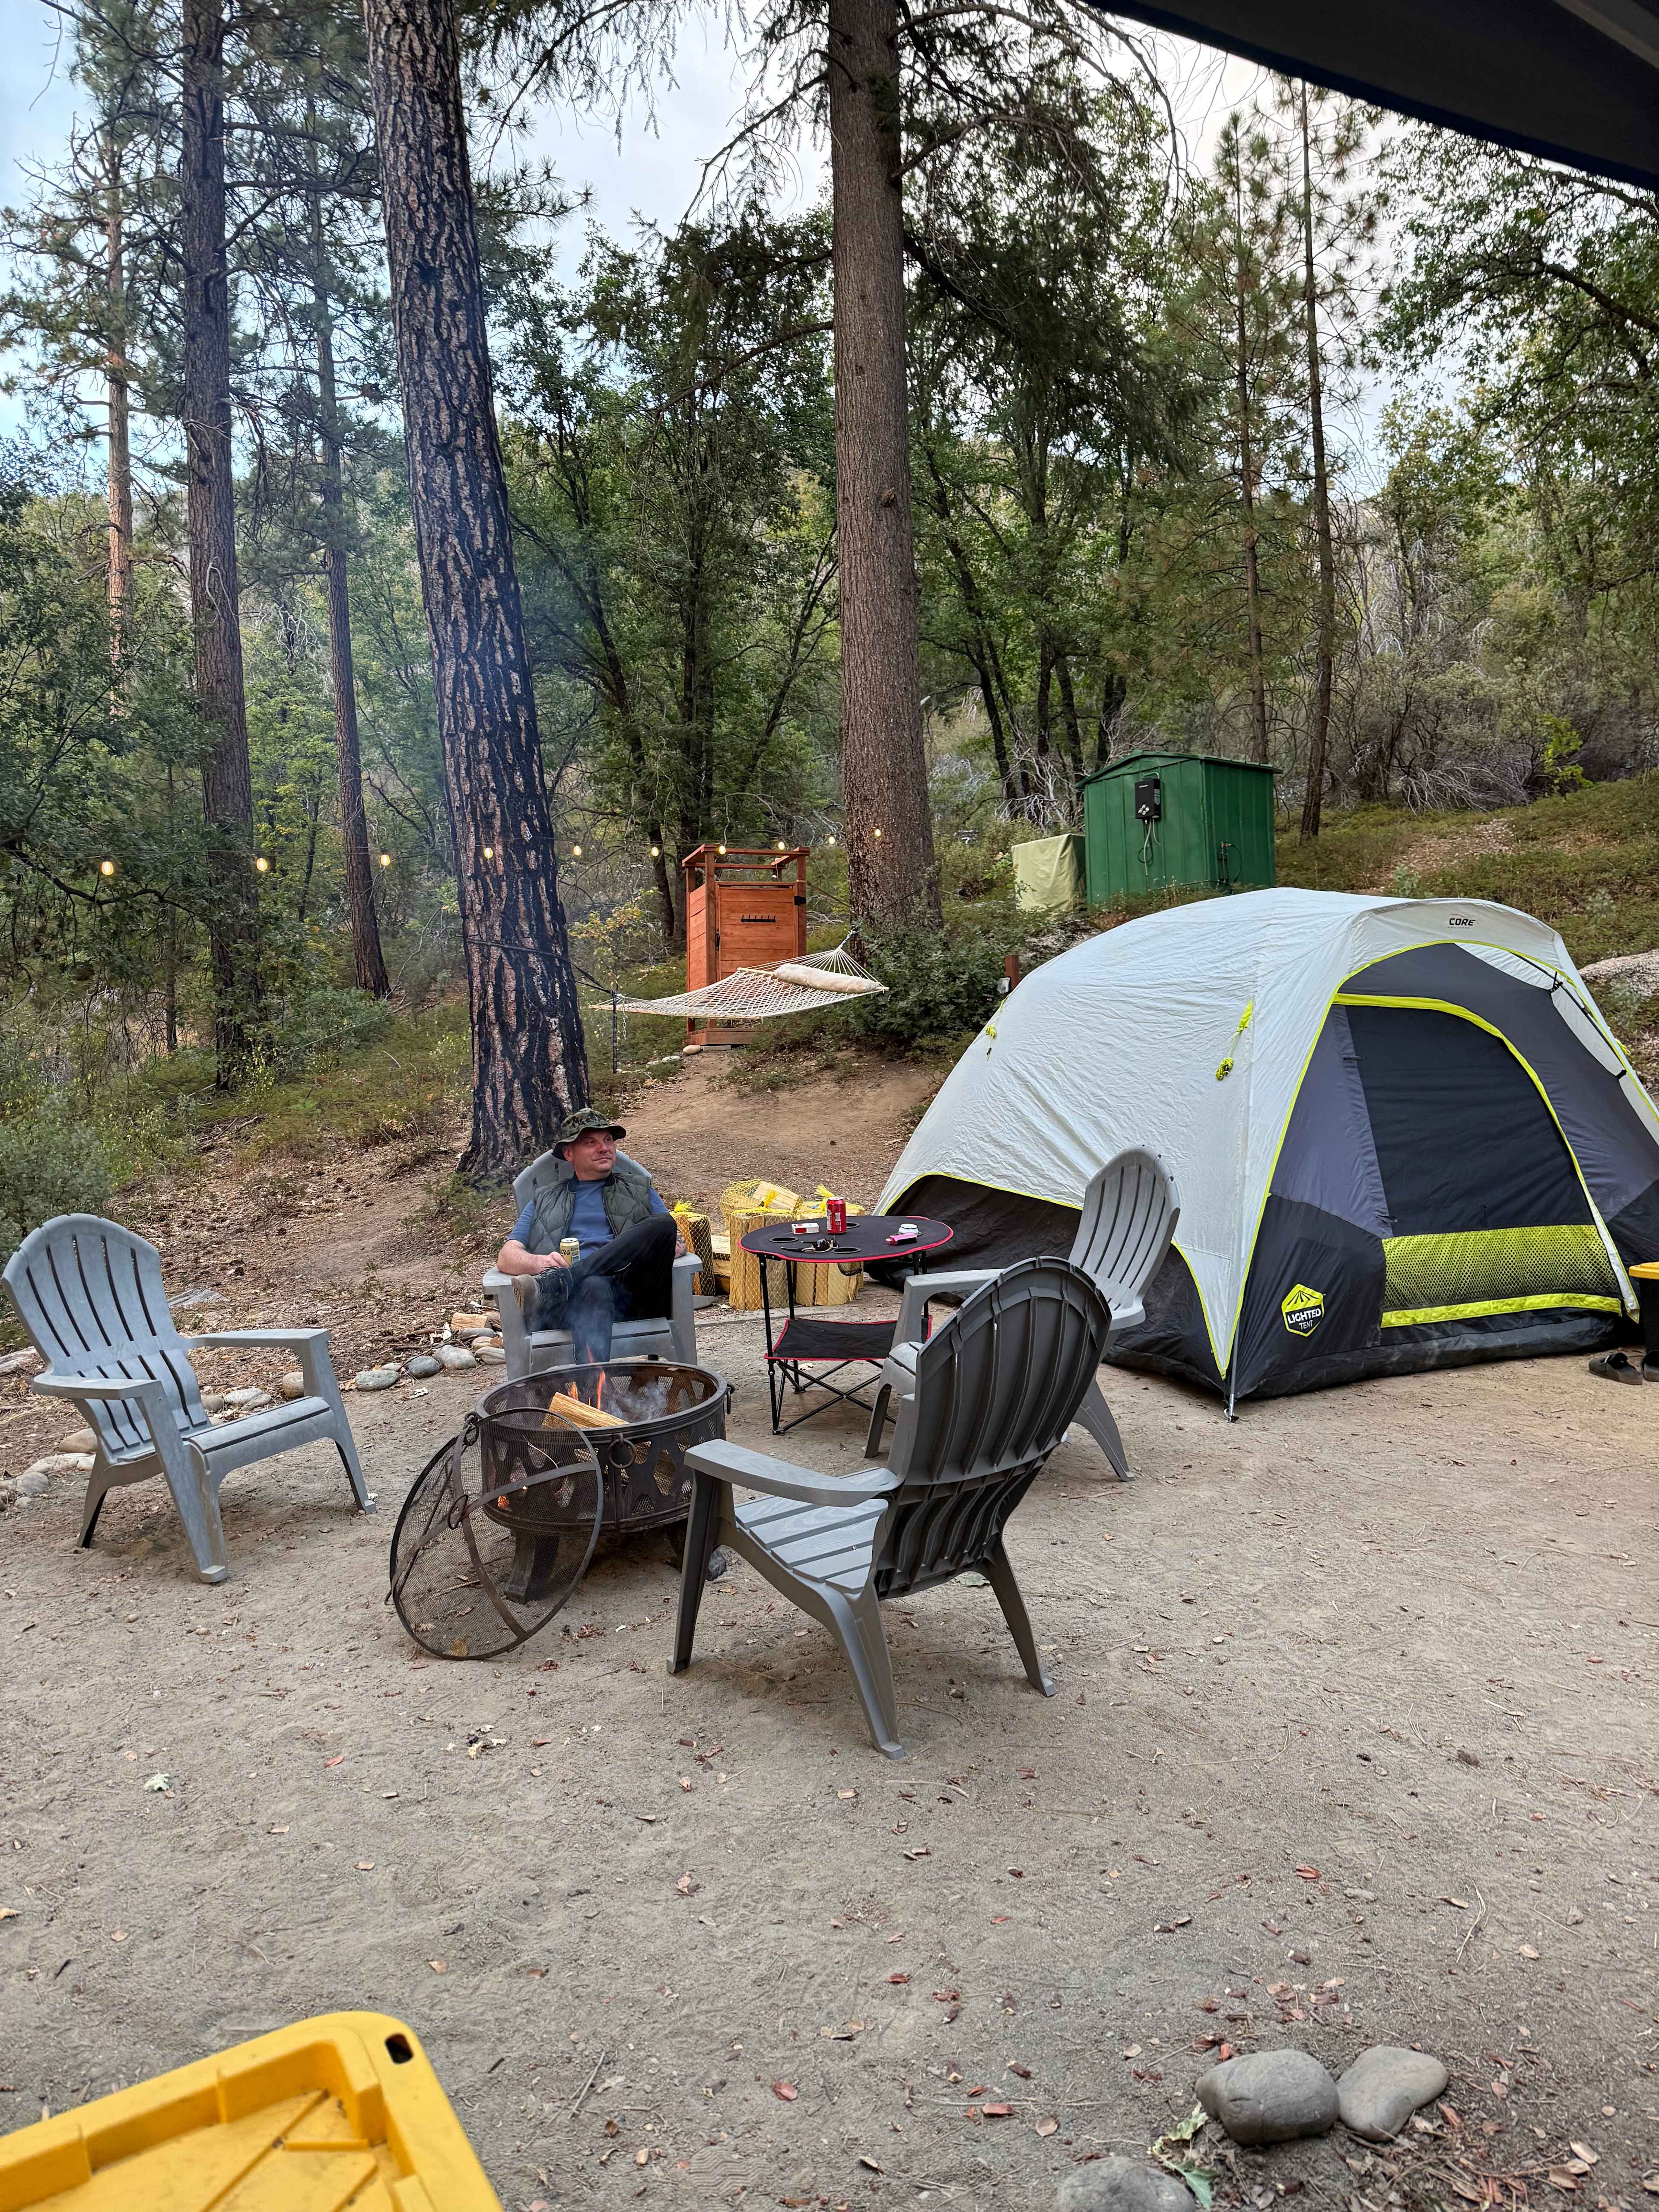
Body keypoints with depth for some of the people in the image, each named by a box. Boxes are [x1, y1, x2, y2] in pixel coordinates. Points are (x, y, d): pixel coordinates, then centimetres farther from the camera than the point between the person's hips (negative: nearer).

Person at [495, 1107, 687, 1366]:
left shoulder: (639, 1190, 32)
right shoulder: (545, 1202, 30)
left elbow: (678, 1240, 20)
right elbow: (505, 1257, 17)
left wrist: (656, 1251, -8)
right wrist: (539, 1262, -9)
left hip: (629, 1294, 1)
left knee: (662, 1224, -28)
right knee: (595, 1287, -40)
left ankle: (561, 1282, -36)